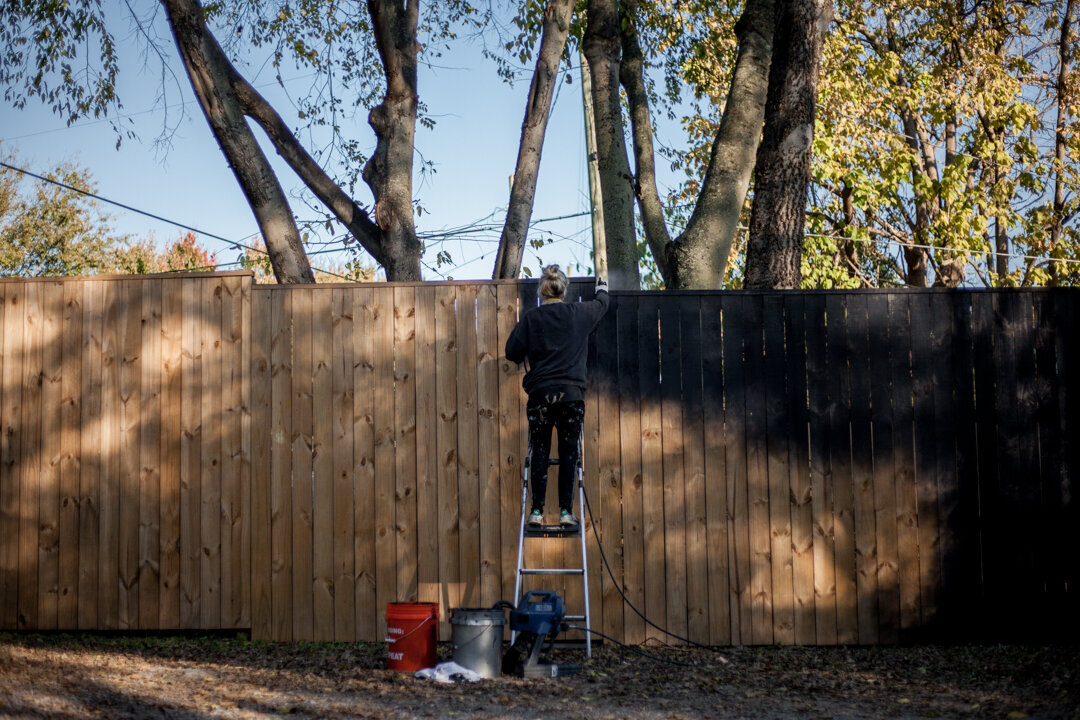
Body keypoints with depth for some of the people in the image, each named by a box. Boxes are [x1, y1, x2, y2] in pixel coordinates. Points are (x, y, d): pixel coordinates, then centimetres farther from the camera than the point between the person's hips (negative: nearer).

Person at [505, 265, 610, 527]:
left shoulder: (531, 318, 0)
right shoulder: (579, 313, 5)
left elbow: (512, 352, 1)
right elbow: (601, 304, 26)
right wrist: (602, 289, 49)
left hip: (540, 394, 0)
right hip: (572, 394, 0)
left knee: (539, 453, 6)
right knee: (568, 453, 5)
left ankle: (537, 511, 3)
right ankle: (566, 511, 2)